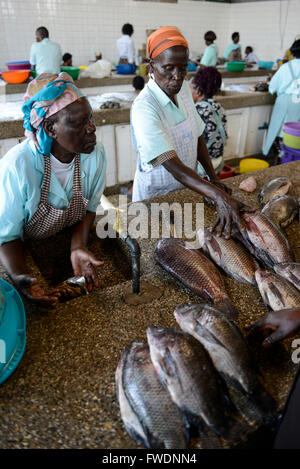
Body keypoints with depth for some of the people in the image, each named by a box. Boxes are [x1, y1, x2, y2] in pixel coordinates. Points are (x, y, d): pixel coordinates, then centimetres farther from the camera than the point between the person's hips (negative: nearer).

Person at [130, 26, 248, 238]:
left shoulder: (183, 88, -4)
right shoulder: (144, 108, -28)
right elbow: (175, 168, -37)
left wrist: (213, 177, -2)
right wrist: (219, 197, -46)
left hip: (188, 187, 7)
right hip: (156, 194, -6)